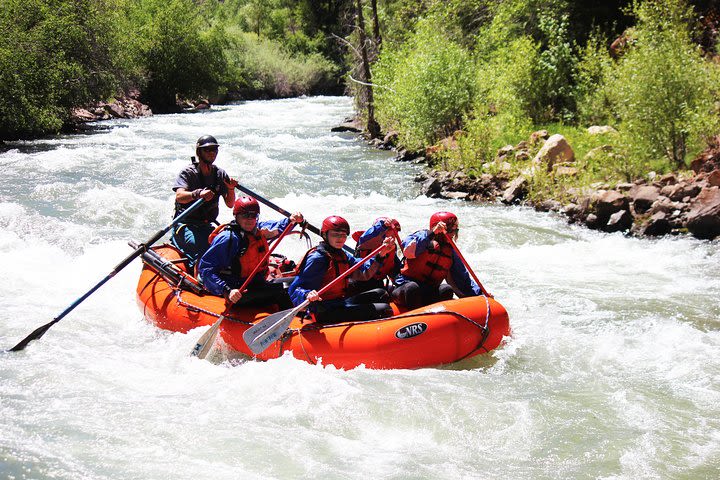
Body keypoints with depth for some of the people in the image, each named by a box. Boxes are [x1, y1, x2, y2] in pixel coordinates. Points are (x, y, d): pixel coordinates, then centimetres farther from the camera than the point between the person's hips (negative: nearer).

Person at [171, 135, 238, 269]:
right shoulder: (188, 172, -6)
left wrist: (231, 189, -14)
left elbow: (230, 204, 7)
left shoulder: (220, 174, 10)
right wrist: (197, 194, -45)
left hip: (207, 226, 5)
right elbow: (179, 196, -25)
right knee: (200, 247, -32)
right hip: (186, 225, -5)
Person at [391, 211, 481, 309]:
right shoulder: (422, 237, -5)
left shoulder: (450, 251, 11)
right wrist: (432, 233, -30)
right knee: (412, 287, -38)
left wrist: (479, 294, -1)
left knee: (446, 290, -26)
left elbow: (463, 278, 13)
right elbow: (408, 253, -27)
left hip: (430, 295, 4)